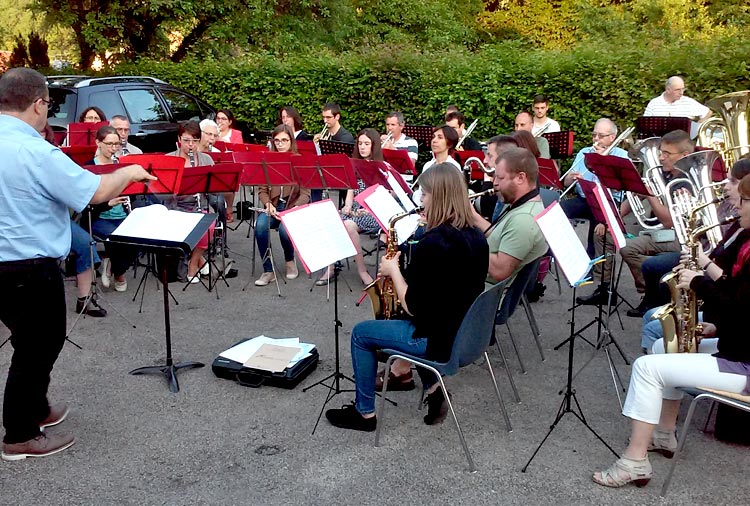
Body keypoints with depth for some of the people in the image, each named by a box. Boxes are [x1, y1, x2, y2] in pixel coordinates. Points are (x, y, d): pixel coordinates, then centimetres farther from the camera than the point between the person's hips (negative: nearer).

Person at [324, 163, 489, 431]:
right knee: (414, 325, 35)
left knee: (360, 333, 10)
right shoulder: (476, 236, 0)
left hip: (441, 339, -8)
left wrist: (393, 270, -7)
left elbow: (412, 307, -21)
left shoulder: (431, 244, -25)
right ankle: (433, 387, 27)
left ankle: (365, 413, 21)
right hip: (468, 331, 8)